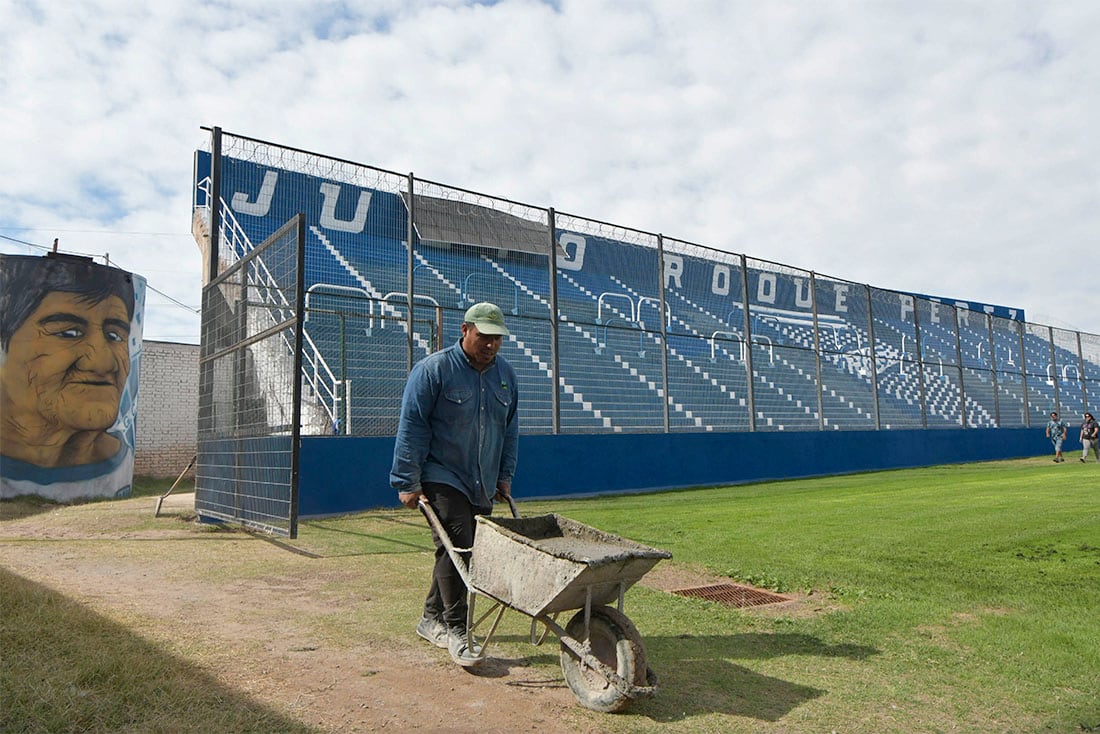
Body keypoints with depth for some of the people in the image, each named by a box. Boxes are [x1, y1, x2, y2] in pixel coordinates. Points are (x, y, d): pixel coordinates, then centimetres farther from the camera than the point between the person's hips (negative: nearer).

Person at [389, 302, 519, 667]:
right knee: (456, 549, -13)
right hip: (442, 479, -6)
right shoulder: (433, 369, -9)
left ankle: (432, 619, 27)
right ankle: (455, 629, 0)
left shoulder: (505, 374, 8)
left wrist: (504, 476, 16)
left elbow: (510, 430, 18)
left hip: (483, 486, 6)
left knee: (461, 552, 10)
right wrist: (407, 483, -11)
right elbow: (411, 428, -9)